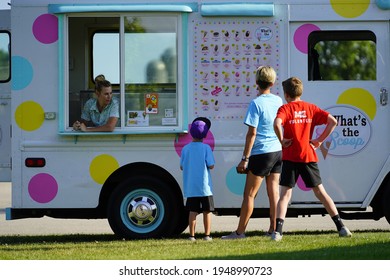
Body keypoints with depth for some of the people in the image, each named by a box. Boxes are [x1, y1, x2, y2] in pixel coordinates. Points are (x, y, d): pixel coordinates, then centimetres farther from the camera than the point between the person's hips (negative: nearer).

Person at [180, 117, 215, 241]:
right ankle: (207, 234, 5)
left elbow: (182, 167, 5)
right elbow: (211, 165, -10)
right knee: (207, 211, 6)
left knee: (193, 211, 5)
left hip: (190, 188, 3)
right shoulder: (206, 148, -9)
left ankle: (192, 235, 3)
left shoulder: (185, 148, 1)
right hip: (204, 187, -3)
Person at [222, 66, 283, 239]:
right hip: (278, 152, 6)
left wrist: (245, 158, -12)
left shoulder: (256, 103, -14)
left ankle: (240, 232, 2)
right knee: (274, 192, 10)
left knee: (249, 194, -1)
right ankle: (273, 229, 11)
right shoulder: (278, 101, 5)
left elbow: (252, 133, -14)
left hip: (261, 153, -6)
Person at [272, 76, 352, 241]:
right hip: (309, 157, 3)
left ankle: (278, 231, -12)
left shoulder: (285, 108, -3)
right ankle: (341, 227, 7)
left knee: (285, 194, 2)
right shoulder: (311, 108, 8)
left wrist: (282, 140, -11)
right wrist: (320, 140, 4)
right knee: (320, 192, 11)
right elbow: (333, 121, 0)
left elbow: (277, 123, -25)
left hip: (290, 158, -3)